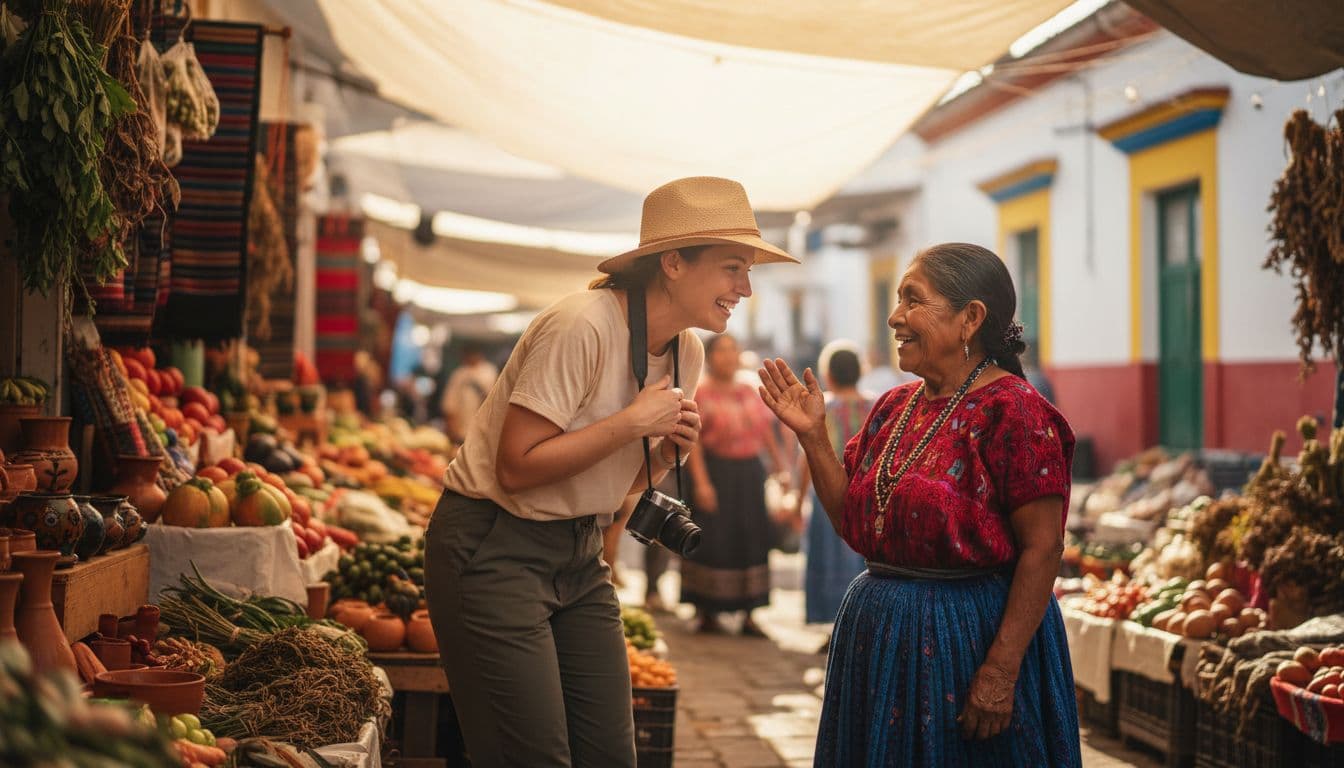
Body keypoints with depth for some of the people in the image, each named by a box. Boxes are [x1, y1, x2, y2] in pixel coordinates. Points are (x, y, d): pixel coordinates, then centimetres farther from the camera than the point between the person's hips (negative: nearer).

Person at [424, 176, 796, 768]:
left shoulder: (686, 352, 4)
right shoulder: (582, 325, -21)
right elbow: (516, 469, -23)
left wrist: (668, 450, -7)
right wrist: (633, 421, -23)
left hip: (578, 552, 8)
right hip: (493, 547, -8)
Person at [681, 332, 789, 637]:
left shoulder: (748, 392, 12)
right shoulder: (700, 393, -6)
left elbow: (766, 432, 14)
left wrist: (780, 466, 9)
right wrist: (701, 482, -20)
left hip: (750, 472, 6)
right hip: (715, 471, -6)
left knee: (751, 540, 5)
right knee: (713, 540, -3)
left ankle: (748, 615, 12)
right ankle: (705, 612, 9)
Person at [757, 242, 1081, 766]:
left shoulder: (1011, 409, -14)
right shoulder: (895, 407, 9)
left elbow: (1043, 548, -18)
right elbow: (853, 523, 12)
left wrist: (1001, 669, -22)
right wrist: (813, 436, 2)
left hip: (973, 638, -7)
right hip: (881, 639, 7)